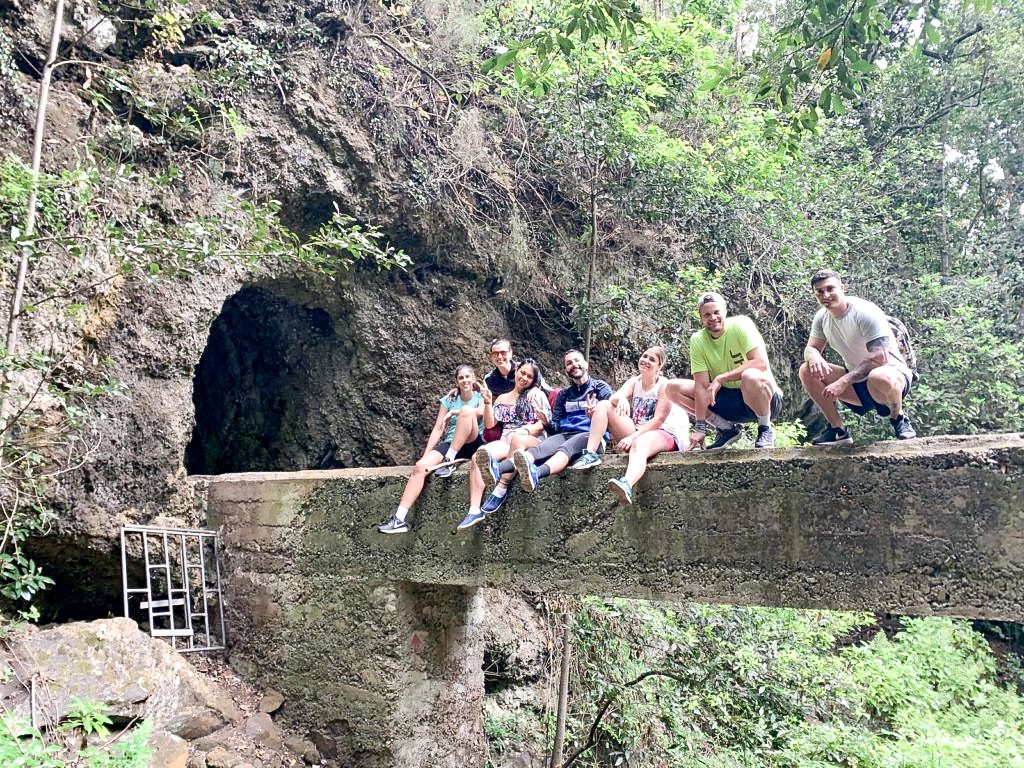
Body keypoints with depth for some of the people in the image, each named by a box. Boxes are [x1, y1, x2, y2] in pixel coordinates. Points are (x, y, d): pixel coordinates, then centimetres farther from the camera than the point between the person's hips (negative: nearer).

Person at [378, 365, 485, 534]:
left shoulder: (480, 398, 9)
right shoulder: (448, 400, 15)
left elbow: (481, 411, -17)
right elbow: (438, 430, 9)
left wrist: (454, 412, -14)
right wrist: (426, 454, -2)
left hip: (472, 444, -3)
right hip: (449, 444, 3)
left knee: (467, 410, -31)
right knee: (420, 467, -26)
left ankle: (449, 461, -27)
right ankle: (400, 519, -31)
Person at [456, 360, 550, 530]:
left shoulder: (536, 393, 10)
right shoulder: (502, 399, 22)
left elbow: (542, 423, 0)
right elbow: (489, 424, 17)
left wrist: (525, 431, -17)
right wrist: (488, 402, 5)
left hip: (532, 441, -4)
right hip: (505, 442, 4)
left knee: (516, 439, -42)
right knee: (479, 456, -27)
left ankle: (501, 489, -39)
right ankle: (474, 509, -36)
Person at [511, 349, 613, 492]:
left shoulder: (601, 387, 11)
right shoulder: (564, 394, 24)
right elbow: (556, 426, 17)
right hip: (566, 434, 4)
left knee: (566, 447, -38)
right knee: (541, 448, -30)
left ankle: (535, 473, -71)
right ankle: (497, 468, -59)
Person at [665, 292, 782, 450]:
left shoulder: (741, 324, -16)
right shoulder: (697, 340, -6)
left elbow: (761, 363, -27)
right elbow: (701, 385, -10)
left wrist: (720, 378, -28)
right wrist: (700, 428, -17)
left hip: (765, 398, -5)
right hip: (728, 399, 5)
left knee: (750, 376, -40)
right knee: (672, 388, -8)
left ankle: (765, 429, -11)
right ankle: (727, 429, 2)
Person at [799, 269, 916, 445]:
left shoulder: (866, 312, -20)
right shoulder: (822, 317, 1)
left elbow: (880, 358, -27)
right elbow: (810, 348, 3)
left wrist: (844, 382, -34)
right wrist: (814, 357, -24)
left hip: (893, 373, -6)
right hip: (856, 381, 6)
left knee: (879, 377, -43)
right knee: (807, 371, -12)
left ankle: (898, 418, -9)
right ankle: (838, 430, -4)